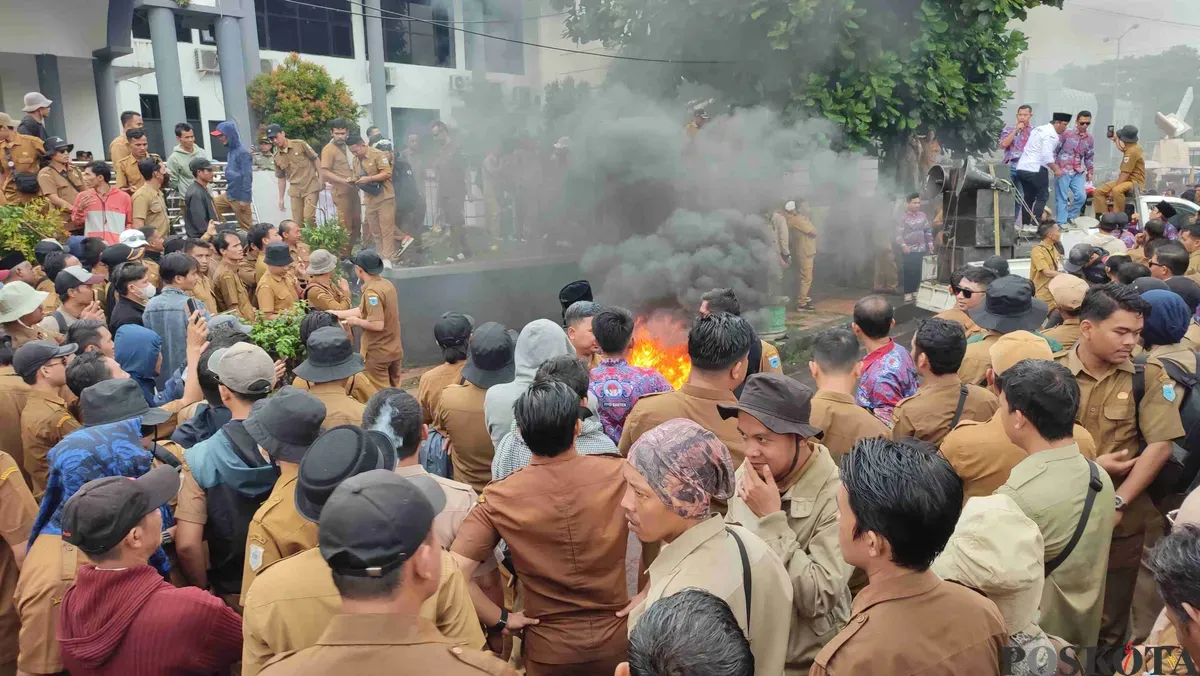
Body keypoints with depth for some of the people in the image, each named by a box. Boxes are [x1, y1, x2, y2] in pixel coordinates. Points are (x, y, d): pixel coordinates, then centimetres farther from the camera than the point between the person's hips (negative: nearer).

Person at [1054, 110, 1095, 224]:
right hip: (1063, 171, -4)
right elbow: (1055, 150, -2)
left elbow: (1089, 158, 18)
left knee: (1081, 196, -4)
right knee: (1061, 198, -3)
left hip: (1078, 172, 4)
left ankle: (1070, 216, 17)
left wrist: (1090, 172, 13)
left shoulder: (1090, 139, 10)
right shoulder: (1066, 134, -4)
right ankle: (1061, 222, 5)